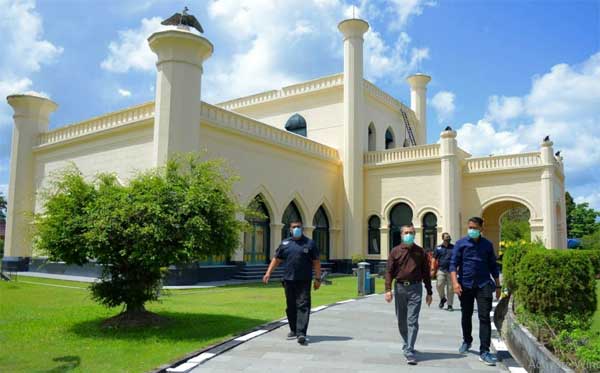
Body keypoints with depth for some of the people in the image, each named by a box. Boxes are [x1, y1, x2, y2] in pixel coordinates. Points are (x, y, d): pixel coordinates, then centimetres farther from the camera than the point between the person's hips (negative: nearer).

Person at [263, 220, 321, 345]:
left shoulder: (309, 243, 3)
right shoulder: (285, 243, 10)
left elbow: (316, 262, 3)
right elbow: (276, 259, 15)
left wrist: (318, 278, -1)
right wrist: (268, 273, 7)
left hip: (304, 281, -3)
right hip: (288, 280, 3)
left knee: (303, 305, -9)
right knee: (291, 307, 10)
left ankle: (301, 333, -12)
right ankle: (294, 331, 24)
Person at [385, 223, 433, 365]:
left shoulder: (420, 252, 4)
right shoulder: (395, 251, 3)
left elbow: (426, 273, 7)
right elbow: (389, 271, 0)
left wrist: (429, 292, 7)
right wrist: (388, 289, -10)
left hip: (415, 288, -1)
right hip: (400, 287, 2)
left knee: (412, 321, -7)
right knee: (401, 320, 13)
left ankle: (409, 351, -6)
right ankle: (407, 343, 35)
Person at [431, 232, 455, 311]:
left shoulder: (454, 248, 8)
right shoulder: (438, 248, 8)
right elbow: (434, 259, 8)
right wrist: (433, 269, 1)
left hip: (451, 270, 0)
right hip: (441, 270, 0)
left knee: (450, 288, 1)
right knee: (439, 285, -14)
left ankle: (450, 305, 12)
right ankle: (442, 298, 15)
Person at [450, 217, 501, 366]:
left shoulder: (487, 245, 7)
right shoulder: (461, 243, 1)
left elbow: (493, 266, 14)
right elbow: (453, 264, -3)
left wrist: (498, 285, 13)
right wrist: (455, 282, -15)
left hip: (483, 285, 0)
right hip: (465, 285, 0)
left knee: (484, 317, -6)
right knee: (466, 316, 14)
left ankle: (484, 351, -2)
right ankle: (467, 341, 36)